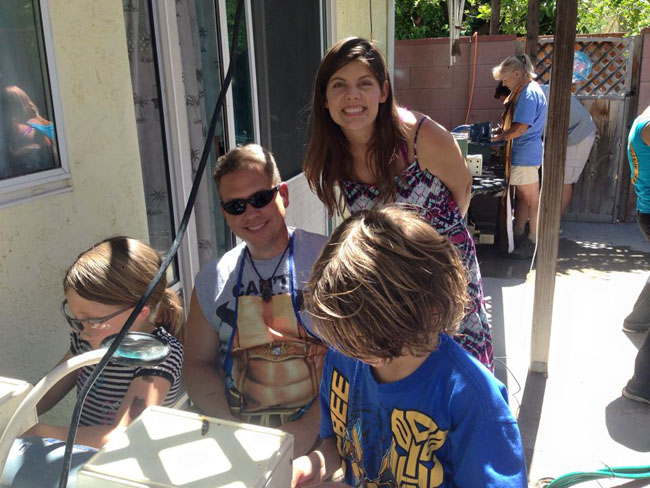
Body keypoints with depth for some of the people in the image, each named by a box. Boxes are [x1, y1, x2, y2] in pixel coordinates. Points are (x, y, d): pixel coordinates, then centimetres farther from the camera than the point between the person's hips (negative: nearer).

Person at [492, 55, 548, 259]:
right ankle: (517, 235, 29)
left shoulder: (528, 93, -18)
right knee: (521, 196, 18)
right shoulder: (525, 91, 15)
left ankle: (534, 242, 7)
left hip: (526, 155, -11)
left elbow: (521, 127, -23)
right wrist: (504, 131, 10)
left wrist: (501, 137, -10)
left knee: (531, 199, -1)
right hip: (522, 154, 11)